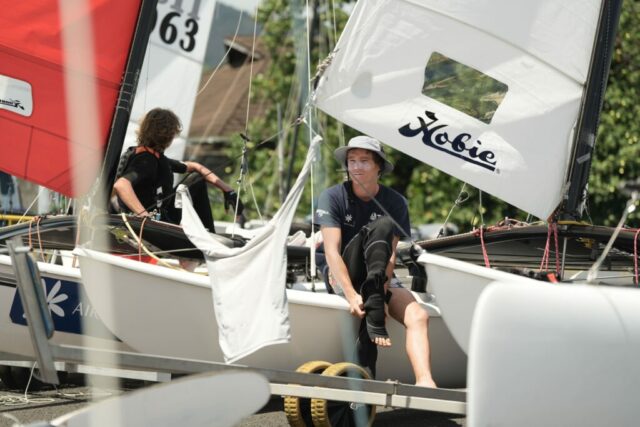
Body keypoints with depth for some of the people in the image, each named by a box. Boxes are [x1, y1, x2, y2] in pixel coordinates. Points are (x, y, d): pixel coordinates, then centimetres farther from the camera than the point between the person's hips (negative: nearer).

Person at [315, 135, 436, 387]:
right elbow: (332, 251, -18)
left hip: (378, 276, 3)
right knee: (380, 227, -29)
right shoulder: (332, 197, -8)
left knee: (417, 316, -27)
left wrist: (380, 291, -28)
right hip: (340, 275, -3)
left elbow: (390, 256, -9)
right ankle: (374, 313, -40)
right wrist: (351, 295, -32)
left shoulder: (395, 203, -1)